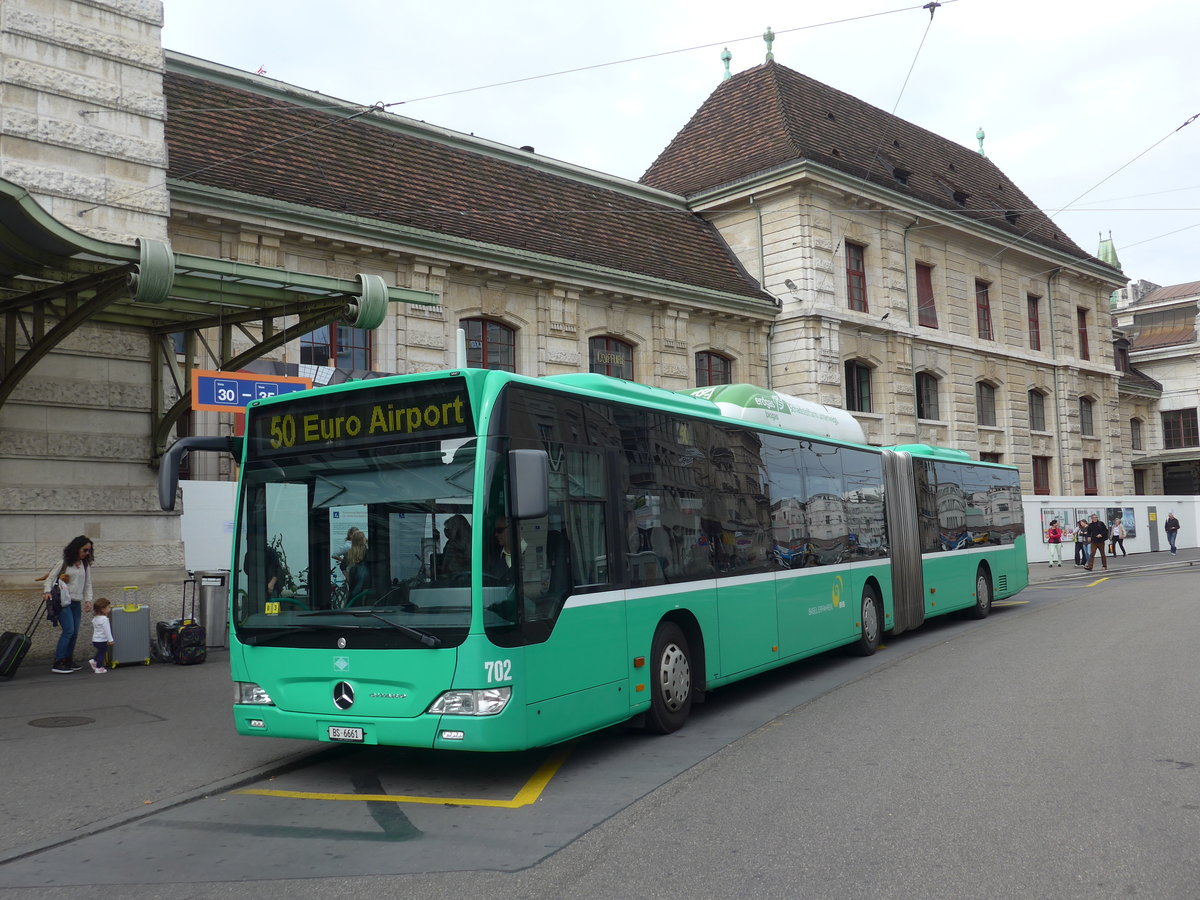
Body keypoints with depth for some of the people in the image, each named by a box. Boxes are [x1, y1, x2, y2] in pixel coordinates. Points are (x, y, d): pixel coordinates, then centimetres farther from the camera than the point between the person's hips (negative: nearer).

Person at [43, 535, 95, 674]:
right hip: (63, 601, -6)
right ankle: (57, 663, -12)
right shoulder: (63, 563, -4)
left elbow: (88, 584, 14)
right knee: (68, 630, -15)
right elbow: (50, 578, -6)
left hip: (77, 603, 6)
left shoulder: (86, 566, 12)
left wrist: (88, 600, 3)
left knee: (75, 632, 6)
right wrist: (47, 591, -22)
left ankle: (68, 662, 16)